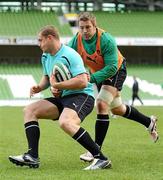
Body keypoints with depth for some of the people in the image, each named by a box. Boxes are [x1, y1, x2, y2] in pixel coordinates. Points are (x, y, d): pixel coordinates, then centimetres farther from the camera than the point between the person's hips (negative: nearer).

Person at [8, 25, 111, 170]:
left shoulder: (69, 55, -17)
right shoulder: (45, 57, 13)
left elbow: (82, 82, -25)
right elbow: (47, 77, 29)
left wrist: (57, 85, -20)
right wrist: (39, 87, 6)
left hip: (82, 96, -10)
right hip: (62, 98, 10)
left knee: (65, 122, -36)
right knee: (30, 110, 1)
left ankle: (101, 158, -32)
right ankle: (32, 156, -10)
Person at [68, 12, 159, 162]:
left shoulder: (106, 40, -35)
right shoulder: (76, 41, -21)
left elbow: (112, 67, -37)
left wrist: (92, 78, -47)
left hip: (116, 71, -7)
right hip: (98, 73, 7)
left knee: (101, 104, -24)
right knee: (117, 109, 20)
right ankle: (149, 122, 46)